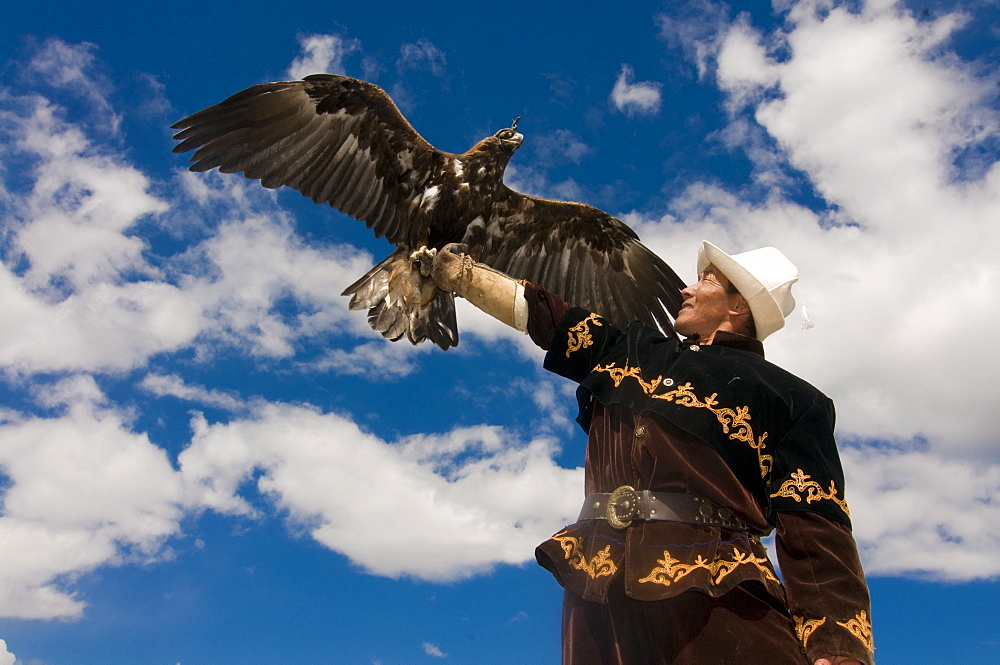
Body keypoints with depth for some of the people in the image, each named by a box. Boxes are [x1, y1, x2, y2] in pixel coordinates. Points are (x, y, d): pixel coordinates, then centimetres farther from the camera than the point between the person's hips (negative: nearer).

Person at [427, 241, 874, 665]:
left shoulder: (790, 401, 6)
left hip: (717, 591, -4)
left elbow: (817, 536, -5)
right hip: (596, 585, 4)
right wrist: (456, 271, 30)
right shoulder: (632, 349, 21)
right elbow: (539, 311, 28)